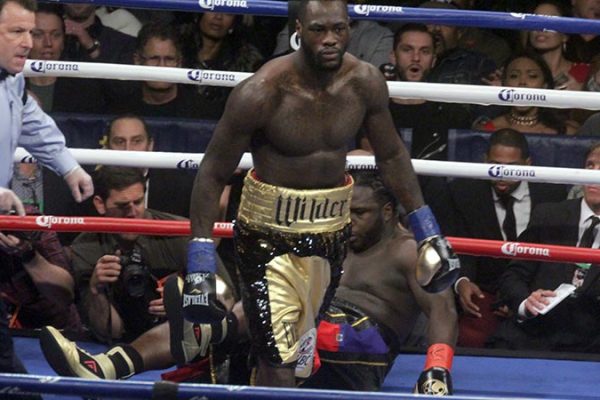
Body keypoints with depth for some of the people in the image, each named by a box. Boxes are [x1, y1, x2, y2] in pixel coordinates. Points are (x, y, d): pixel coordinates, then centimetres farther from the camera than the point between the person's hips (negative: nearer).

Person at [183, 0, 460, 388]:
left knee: (301, 345, 14)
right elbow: (213, 173, -12)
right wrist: (200, 261, -17)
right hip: (269, 234, -5)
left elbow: (391, 155, 11)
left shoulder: (365, 82, -6)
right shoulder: (262, 93, -20)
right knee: (279, 365, -13)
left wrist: (427, 232, 11)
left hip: (332, 229, 5)